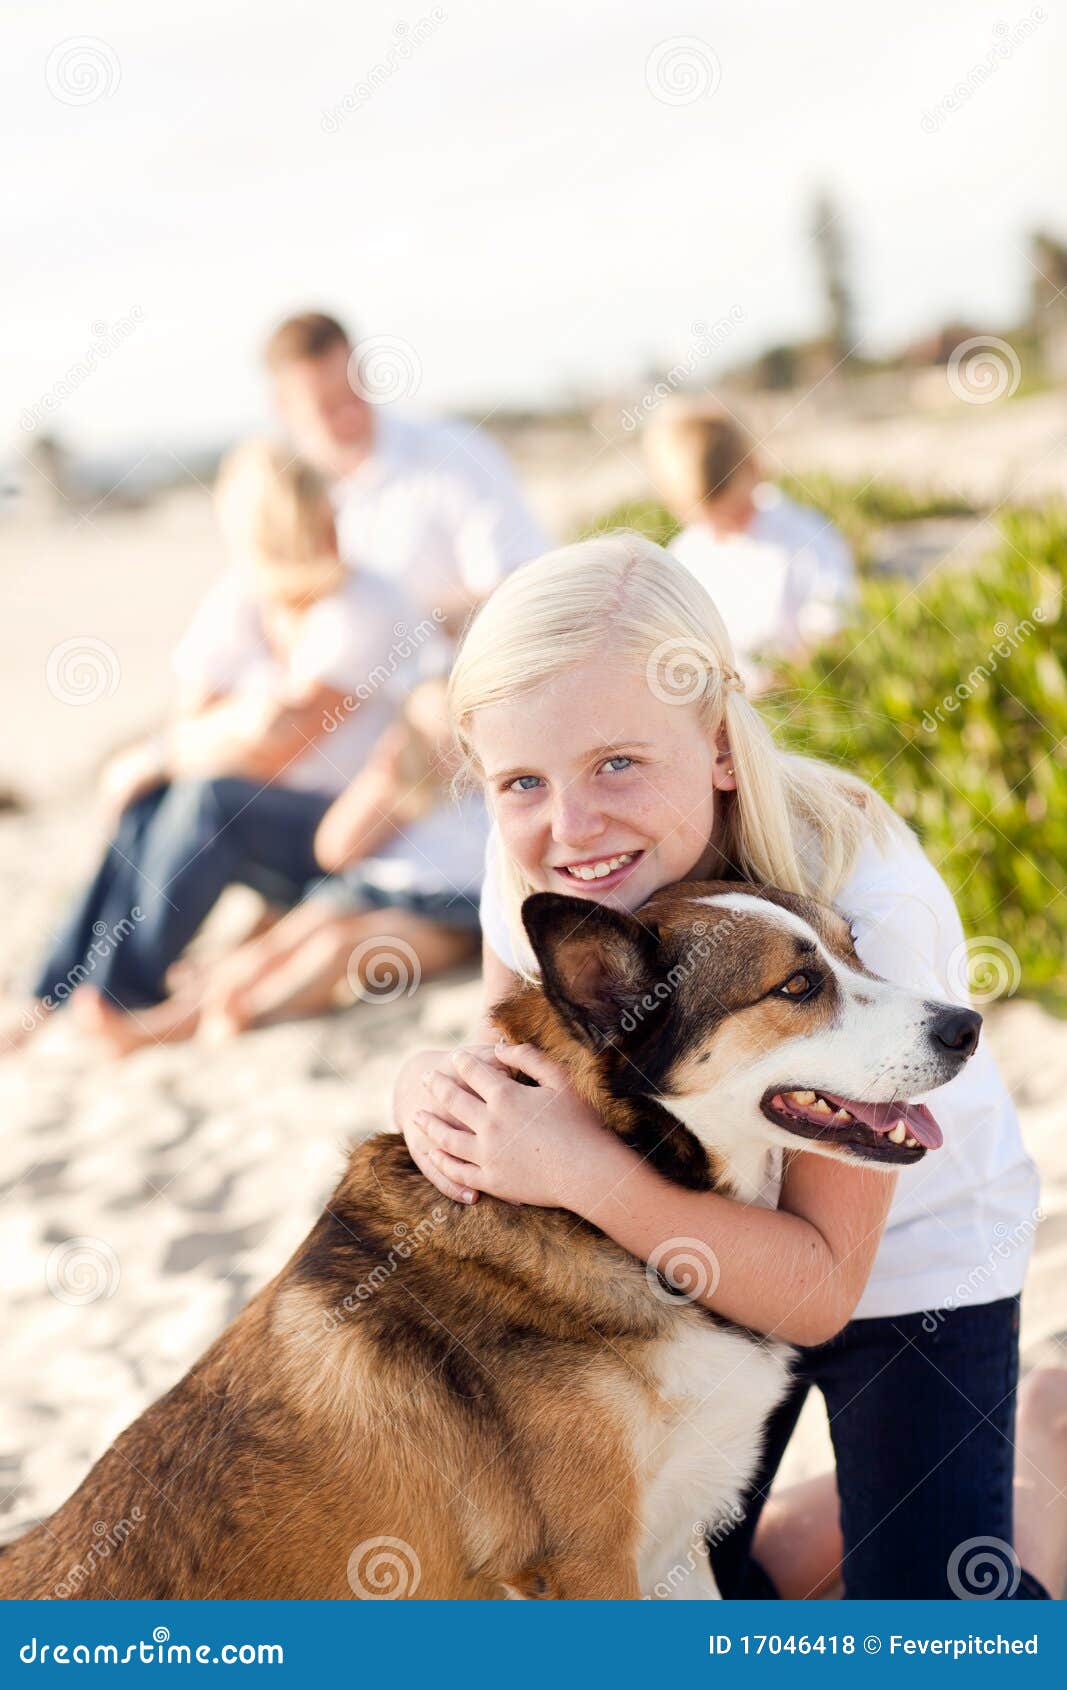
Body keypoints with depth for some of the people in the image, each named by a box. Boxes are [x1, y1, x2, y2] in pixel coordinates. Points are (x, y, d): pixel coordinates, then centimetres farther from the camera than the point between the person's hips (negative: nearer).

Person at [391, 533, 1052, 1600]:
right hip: (702, 1254, 4)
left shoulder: (855, 896, -35)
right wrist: (435, 1082, -30)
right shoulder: (530, 866, -21)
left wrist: (587, 1171, -43)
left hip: (907, 1266, -4)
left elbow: (820, 1291, -31)